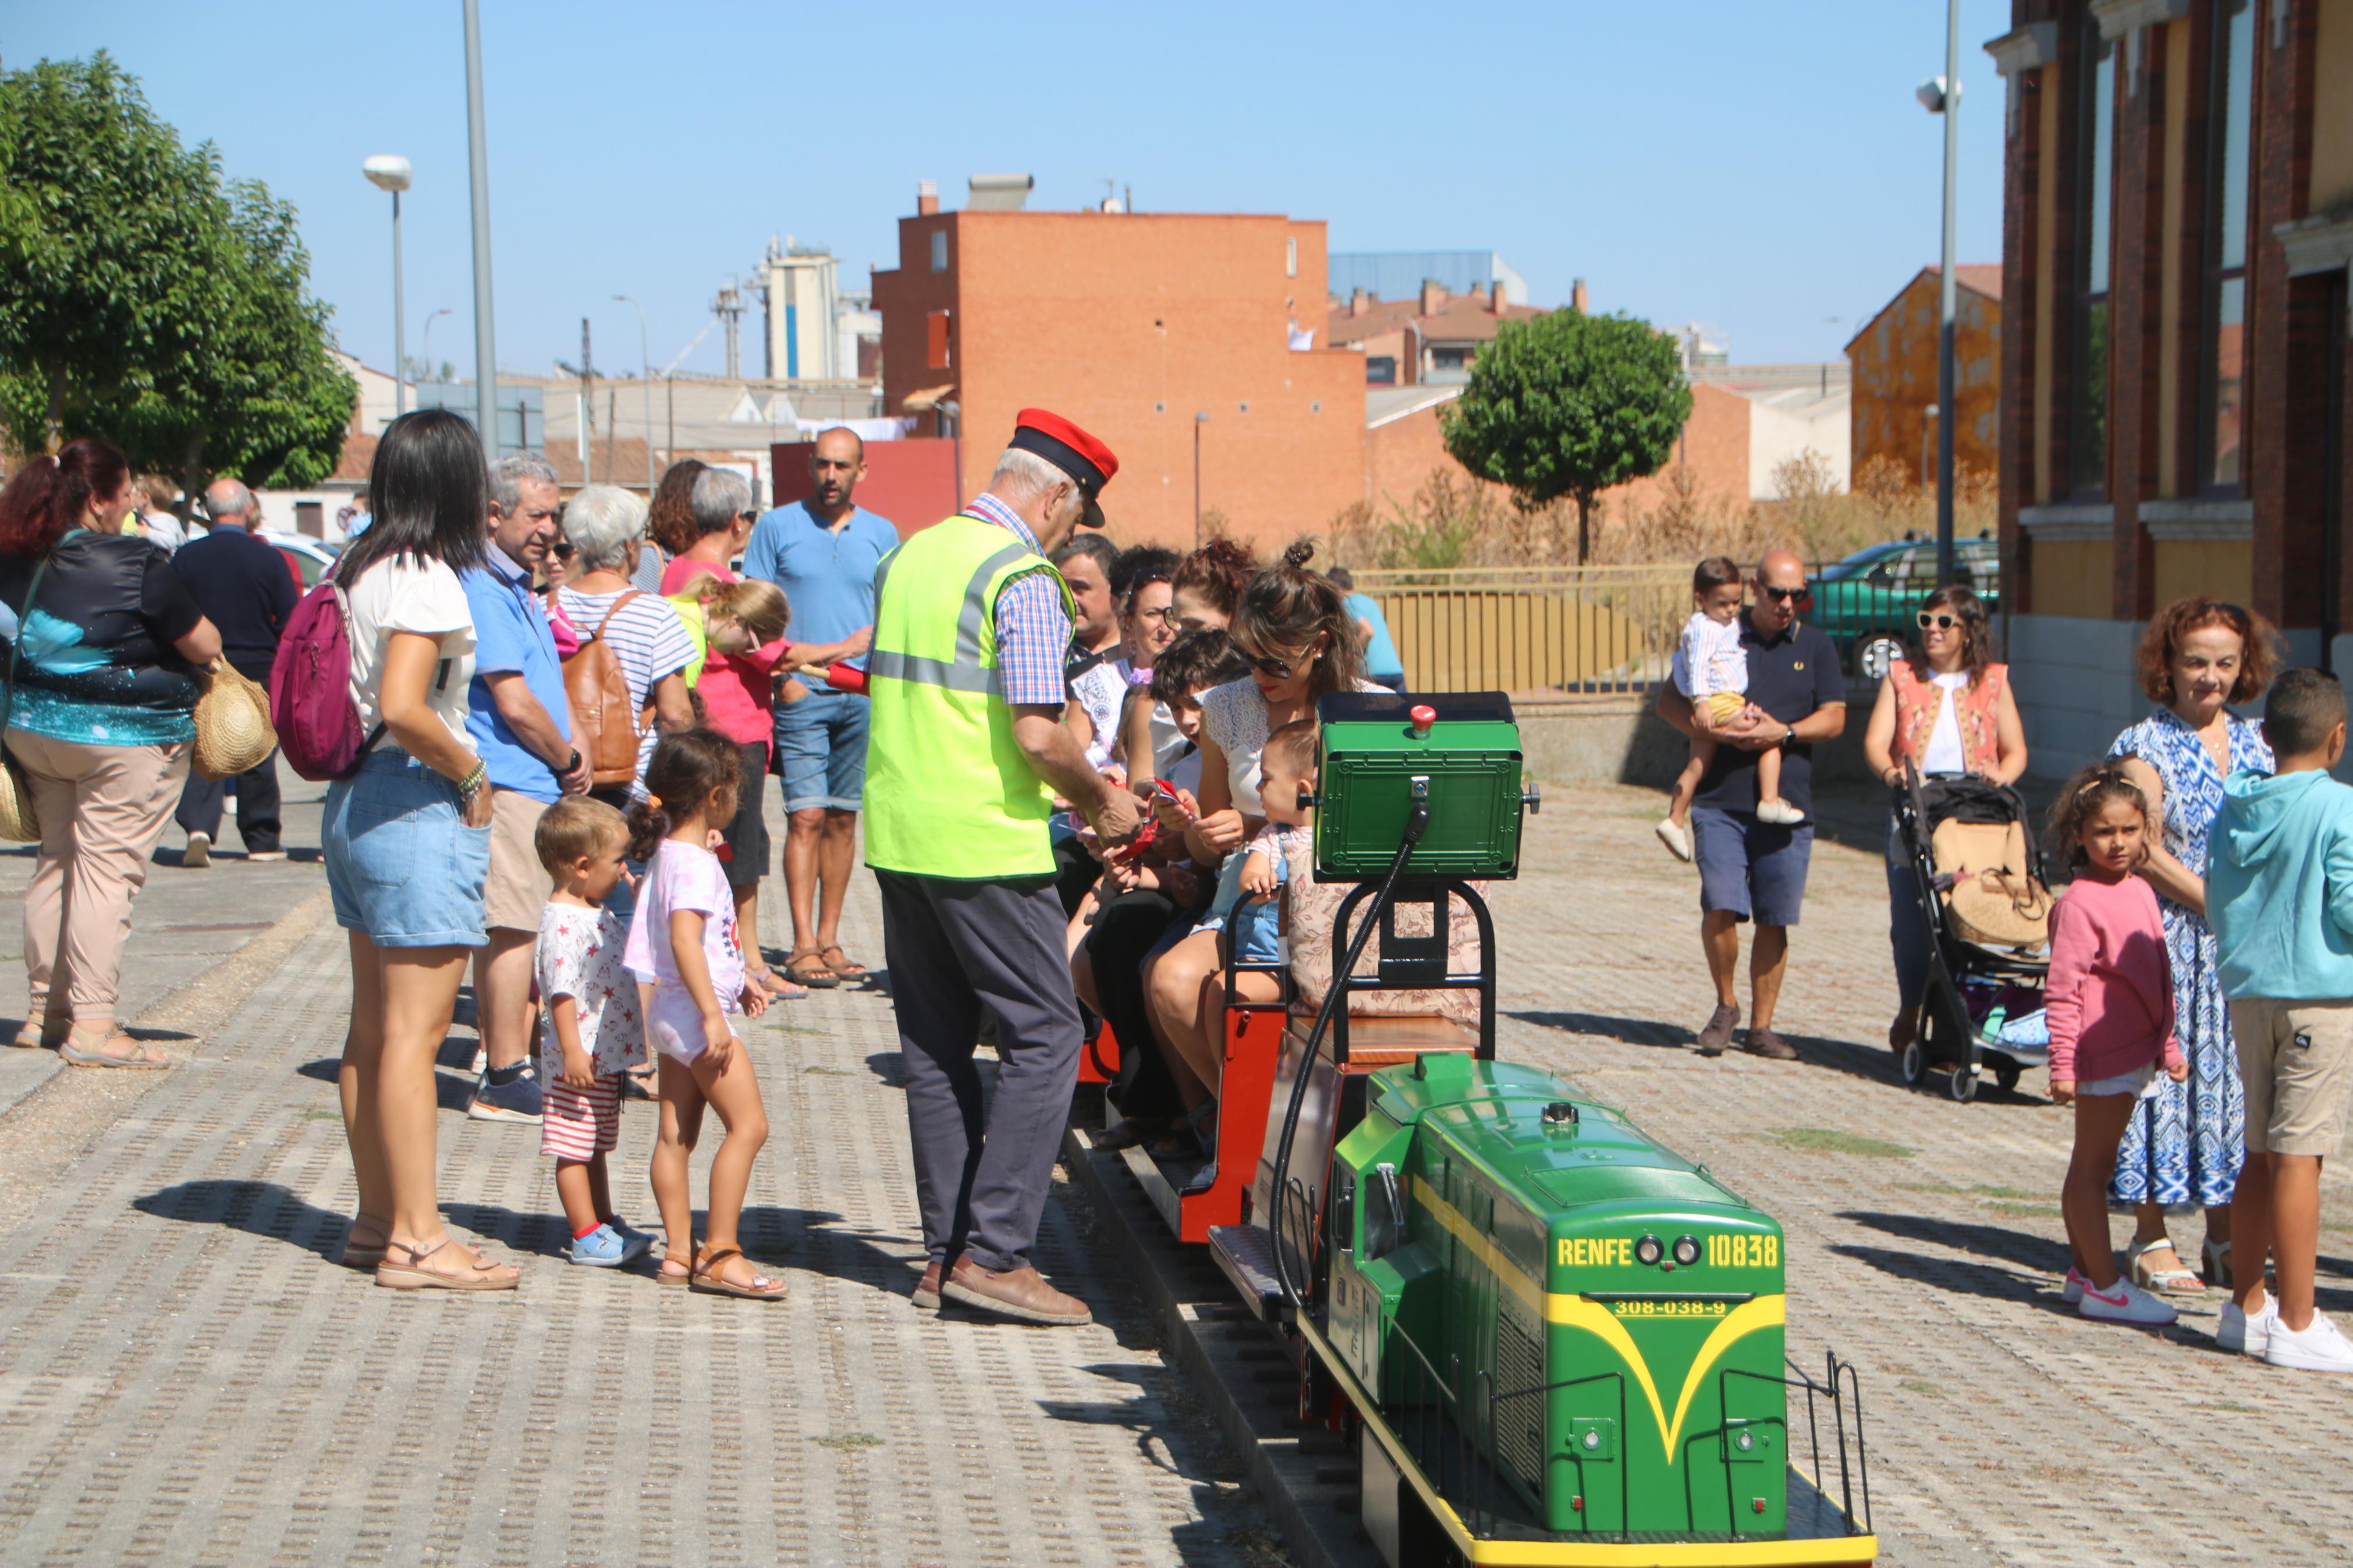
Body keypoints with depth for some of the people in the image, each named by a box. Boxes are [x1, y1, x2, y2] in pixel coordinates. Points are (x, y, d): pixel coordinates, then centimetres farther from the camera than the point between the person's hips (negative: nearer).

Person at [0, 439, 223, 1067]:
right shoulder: (137, 567, -16)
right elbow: (206, 646, -10)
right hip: (125, 735, -7)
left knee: (55, 862, 16)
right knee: (107, 869, -3)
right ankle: (92, 1024, -5)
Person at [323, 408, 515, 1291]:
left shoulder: (354, 569, 10)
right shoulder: (429, 582, -16)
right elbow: (401, 707, -27)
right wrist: (471, 773, -13)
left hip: (354, 803, 9)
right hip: (418, 812, -9)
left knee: (373, 1023, 14)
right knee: (415, 1028, -5)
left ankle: (377, 1218, 22)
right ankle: (415, 1238, -1)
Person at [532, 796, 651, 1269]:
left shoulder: (597, 914, 12)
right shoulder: (562, 922, -20)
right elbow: (560, 990, -24)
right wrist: (571, 1050, -27)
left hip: (606, 1056, 10)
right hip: (579, 1058, -10)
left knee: (594, 1147, 19)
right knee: (574, 1150, -1)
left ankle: (606, 1226, 28)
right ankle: (587, 1238, 2)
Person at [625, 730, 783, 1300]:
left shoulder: (670, 852, 15)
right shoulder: (695, 864, -18)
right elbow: (684, 937, -28)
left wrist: (739, 981, 31)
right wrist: (712, 1014, -30)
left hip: (675, 1012, 11)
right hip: (696, 1013, -11)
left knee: (676, 1134, 10)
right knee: (748, 1124, -9)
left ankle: (680, 1252, 15)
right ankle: (719, 1253, -10)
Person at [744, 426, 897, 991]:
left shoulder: (881, 535, 11)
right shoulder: (776, 527, 5)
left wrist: (839, 649, -4)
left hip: (862, 694, 3)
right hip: (801, 695, -3)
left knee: (843, 818, 5)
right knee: (806, 816, -10)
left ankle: (829, 940, 11)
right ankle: (803, 945, -10)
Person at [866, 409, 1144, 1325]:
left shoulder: (906, 557, 12)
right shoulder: (1024, 579, -13)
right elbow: (1039, 733, -20)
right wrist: (1102, 801, -1)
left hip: (894, 833, 8)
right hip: (983, 844, -8)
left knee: (934, 1045, 13)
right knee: (1045, 1035, -1)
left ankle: (945, 1252, 16)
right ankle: (993, 1253, -4)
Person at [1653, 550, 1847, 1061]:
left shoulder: (1816, 647, 11)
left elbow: (1834, 718, 5)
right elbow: (1669, 700, 5)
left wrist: (1783, 733, -12)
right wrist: (1714, 729, -12)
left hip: (1787, 806, 2)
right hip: (1720, 801, -2)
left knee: (1774, 920, 3)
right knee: (1721, 907, -13)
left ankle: (1761, 1026, 15)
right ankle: (1726, 1005, 11)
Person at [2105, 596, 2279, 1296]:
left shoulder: (2254, 745, 12)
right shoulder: (2145, 746, -4)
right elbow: (2147, 850, -11)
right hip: (2170, 938, -5)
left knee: (2235, 1076, 7)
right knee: (2164, 1070, -2)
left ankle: (2224, 1237, 16)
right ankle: (2152, 1238, 6)